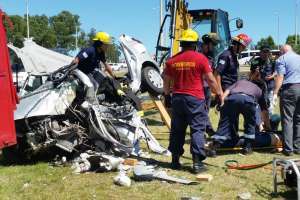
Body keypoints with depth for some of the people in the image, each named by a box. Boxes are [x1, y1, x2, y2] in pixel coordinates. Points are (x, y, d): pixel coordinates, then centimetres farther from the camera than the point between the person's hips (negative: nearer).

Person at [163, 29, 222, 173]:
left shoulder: (172, 60, 5)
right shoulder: (201, 58, -6)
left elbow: (166, 81, 10)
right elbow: (211, 80, -6)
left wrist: (167, 95, 25)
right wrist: (219, 94, 6)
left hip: (177, 98, 4)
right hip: (195, 98, -4)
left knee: (177, 130, 13)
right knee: (197, 130, 1)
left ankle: (175, 160, 19)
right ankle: (197, 163, -2)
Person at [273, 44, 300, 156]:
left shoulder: (282, 59, 3)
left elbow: (280, 77, -9)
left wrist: (275, 93, -12)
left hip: (289, 89, -5)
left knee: (287, 119, -3)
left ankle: (288, 149, -5)